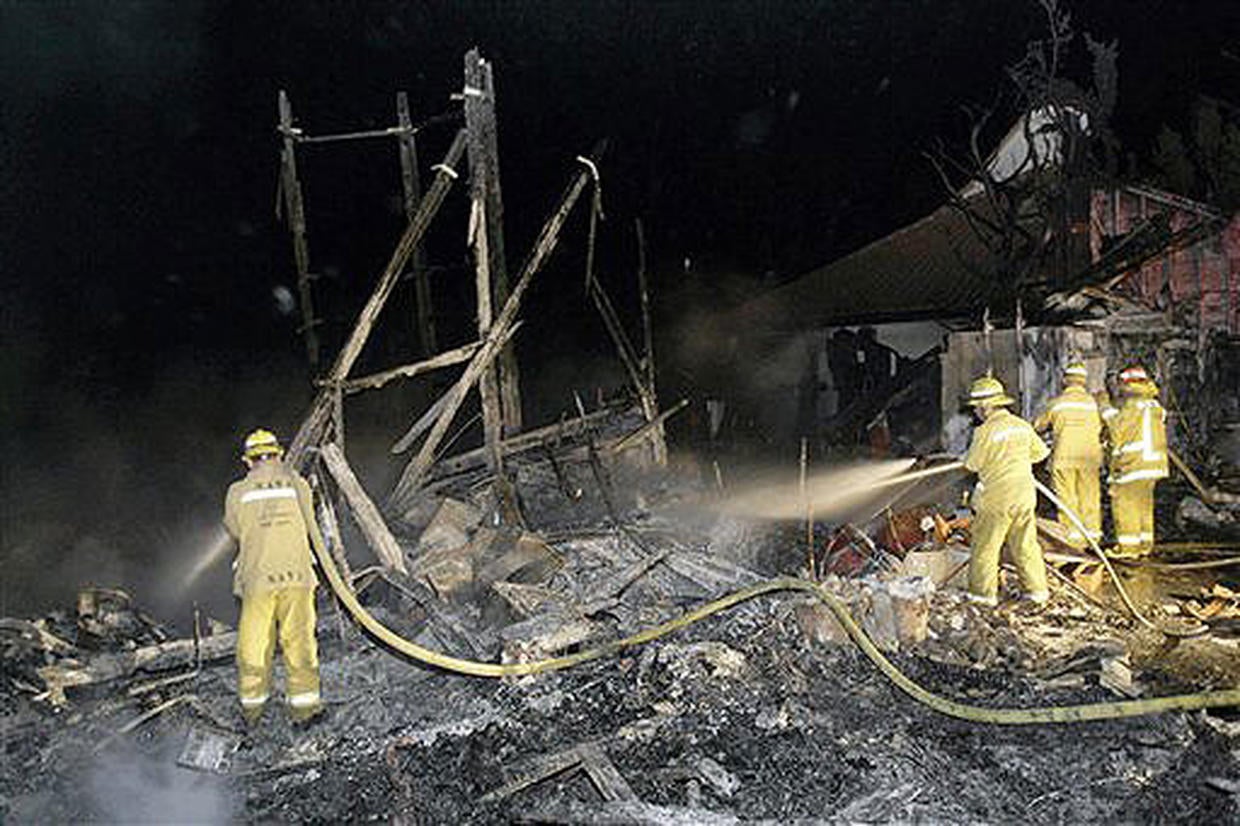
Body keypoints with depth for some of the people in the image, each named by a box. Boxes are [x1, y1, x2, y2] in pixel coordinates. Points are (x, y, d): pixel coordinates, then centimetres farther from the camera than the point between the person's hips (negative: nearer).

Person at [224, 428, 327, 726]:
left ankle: (252, 705, 23)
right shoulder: (297, 484, 3)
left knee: (254, 643, 12)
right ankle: (304, 703, 10)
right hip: (297, 574, 0)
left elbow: (235, 530, 15)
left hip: (257, 578, 0)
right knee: (299, 640, 7)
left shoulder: (237, 492, 2)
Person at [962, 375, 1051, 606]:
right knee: (1025, 543, 15)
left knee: (986, 545, 5)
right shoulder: (1022, 425, 5)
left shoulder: (986, 431, -15)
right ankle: (1037, 589, 20)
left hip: (996, 497, -6)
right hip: (1024, 494, 6)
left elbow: (972, 464, -10)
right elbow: (1040, 452, 17)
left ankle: (984, 592, 10)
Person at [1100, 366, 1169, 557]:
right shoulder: (1155, 407, 14)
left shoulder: (1132, 406, -13)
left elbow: (1118, 432, -13)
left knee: (1124, 503, -3)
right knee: (1144, 504, 15)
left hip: (1133, 462, -9)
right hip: (1152, 461, 9)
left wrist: (1109, 414, 1)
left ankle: (1128, 545, -4)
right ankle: (1145, 544, 20)